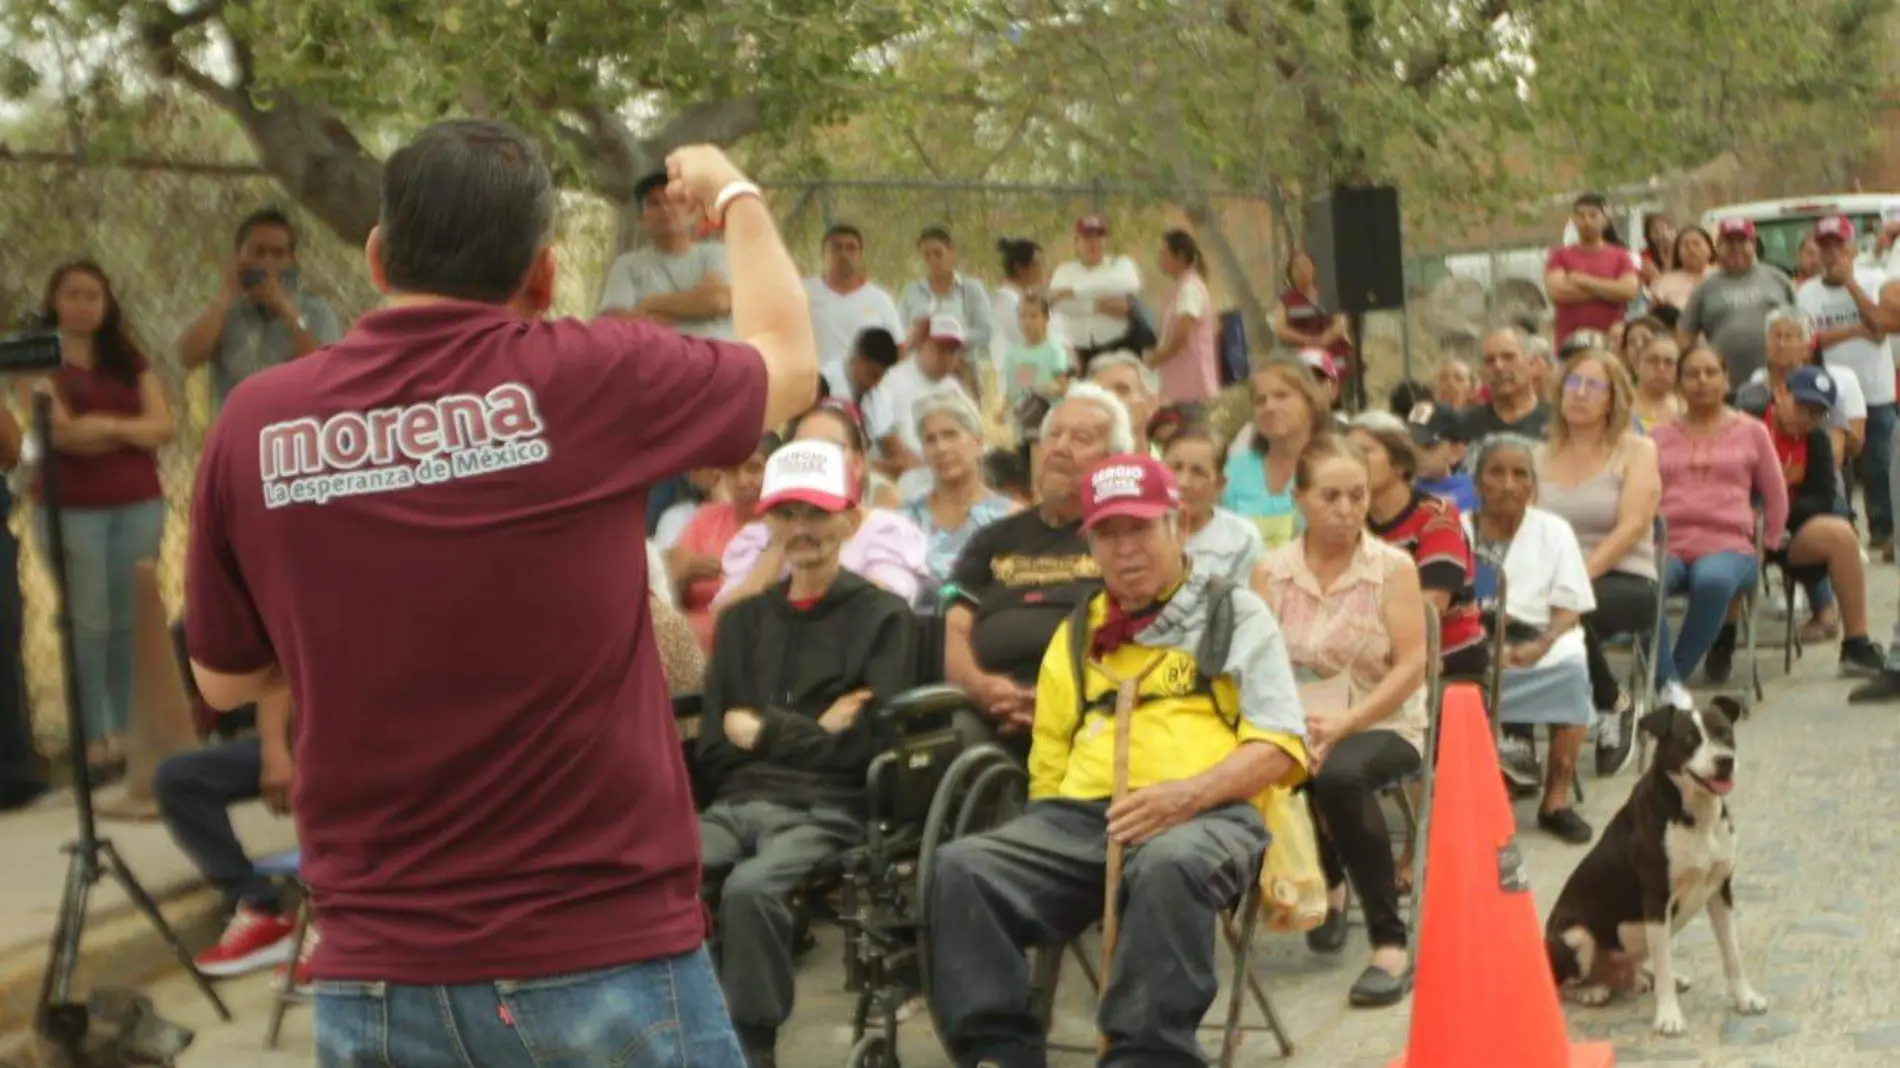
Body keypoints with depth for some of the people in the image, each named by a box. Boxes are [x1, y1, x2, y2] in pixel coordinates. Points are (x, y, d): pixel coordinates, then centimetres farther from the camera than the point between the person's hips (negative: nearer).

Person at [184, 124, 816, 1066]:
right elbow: (790, 362, 11)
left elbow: (224, 680, 13)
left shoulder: (255, 425, -3)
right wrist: (734, 195, 27)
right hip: (603, 953, -3)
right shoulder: (585, 377, -10)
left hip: (373, 977, 3)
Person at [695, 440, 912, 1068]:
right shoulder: (743, 620, 20)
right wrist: (815, 731, -1)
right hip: (738, 803, 4)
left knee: (749, 887, -36)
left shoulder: (881, 616, 7)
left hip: (828, 810, -4)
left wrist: (764, 730, 0)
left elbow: (871, 745, -3)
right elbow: (713, 750, 12)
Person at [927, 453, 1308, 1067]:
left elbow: (1277, 746, 1)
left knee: (1171, 865, -40)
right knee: (962, 868, -22)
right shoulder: (1075, 634, 25)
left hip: (1207, 815, -4)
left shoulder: (1236, 613, 13)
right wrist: (1048, 842, 5)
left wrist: (1187, 793, -15)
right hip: (1084, 816, 4)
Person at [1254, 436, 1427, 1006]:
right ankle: (1328, 882, 3)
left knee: (1340, 775, -37)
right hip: (1295, 723, 3)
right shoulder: (1271, 572, 3)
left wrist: (1344, 722, -21)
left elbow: (1411, 666, -10)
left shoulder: (1393, 568, -3)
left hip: (1383, 724, -3)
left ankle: (1391, 944, -26)